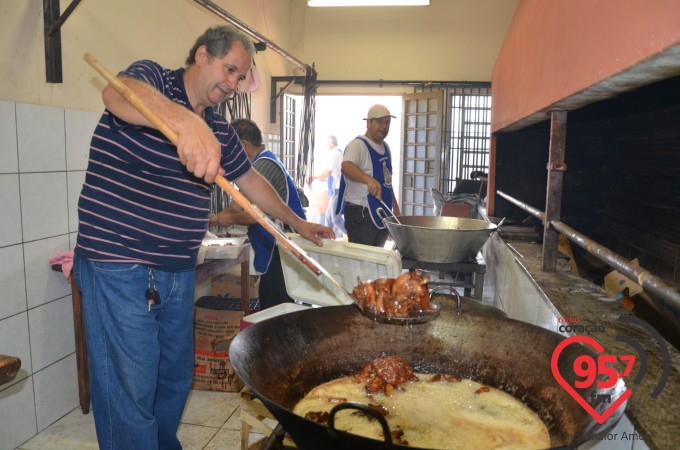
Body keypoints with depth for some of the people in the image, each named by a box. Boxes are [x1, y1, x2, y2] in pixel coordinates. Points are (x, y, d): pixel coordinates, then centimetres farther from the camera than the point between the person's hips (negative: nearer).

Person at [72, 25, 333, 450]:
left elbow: (251, 180, 23)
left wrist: (298, 223, 27)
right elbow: (117, 94, -32)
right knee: (131, 397, 0)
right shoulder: (152, 78, -8)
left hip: (180, 272, 8)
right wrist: (186, 121, -52)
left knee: (176, 381, 19)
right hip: (119, 269, -7)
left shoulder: (220, 130, 13)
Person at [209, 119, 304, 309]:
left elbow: (254, 215, -20)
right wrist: (215, 218, 15)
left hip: (282, 251, -10)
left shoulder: (264, 165, -16)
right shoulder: (263, 163, 17)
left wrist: (230, 220, -2)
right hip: (279, 249, 10)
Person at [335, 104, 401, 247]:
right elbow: (346, 166, -33)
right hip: (361, 214, -8)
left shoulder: (385, 147, 14)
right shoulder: (358, 144, -12)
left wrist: (395, 207, 23)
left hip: (383, 213, 8)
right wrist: (369, 179, -50)